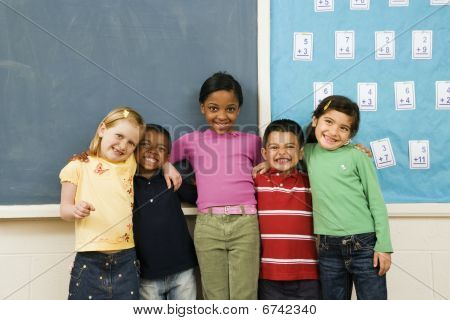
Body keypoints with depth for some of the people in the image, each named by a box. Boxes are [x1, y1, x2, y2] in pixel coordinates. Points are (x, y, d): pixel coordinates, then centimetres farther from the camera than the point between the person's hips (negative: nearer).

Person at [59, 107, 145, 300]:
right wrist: (76, 210, -18)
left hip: (126, 260, 3)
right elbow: (64, 209, 4)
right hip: (89, 262, -3)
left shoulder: (131, 164, 10)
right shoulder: (79, 166, 1)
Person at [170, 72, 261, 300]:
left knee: (245, 298, 4)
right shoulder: (191, 141, 12)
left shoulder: (251, 141, 12)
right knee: (216, 299, 10)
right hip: (208, 225, 1)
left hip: (245, 223, 0)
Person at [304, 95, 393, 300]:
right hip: (328, 248, 3)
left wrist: (383, 246, -6)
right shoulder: (308, 152, 5)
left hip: (364, 245, -3)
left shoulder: (357, 155, -4)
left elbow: (376, 202, -3)